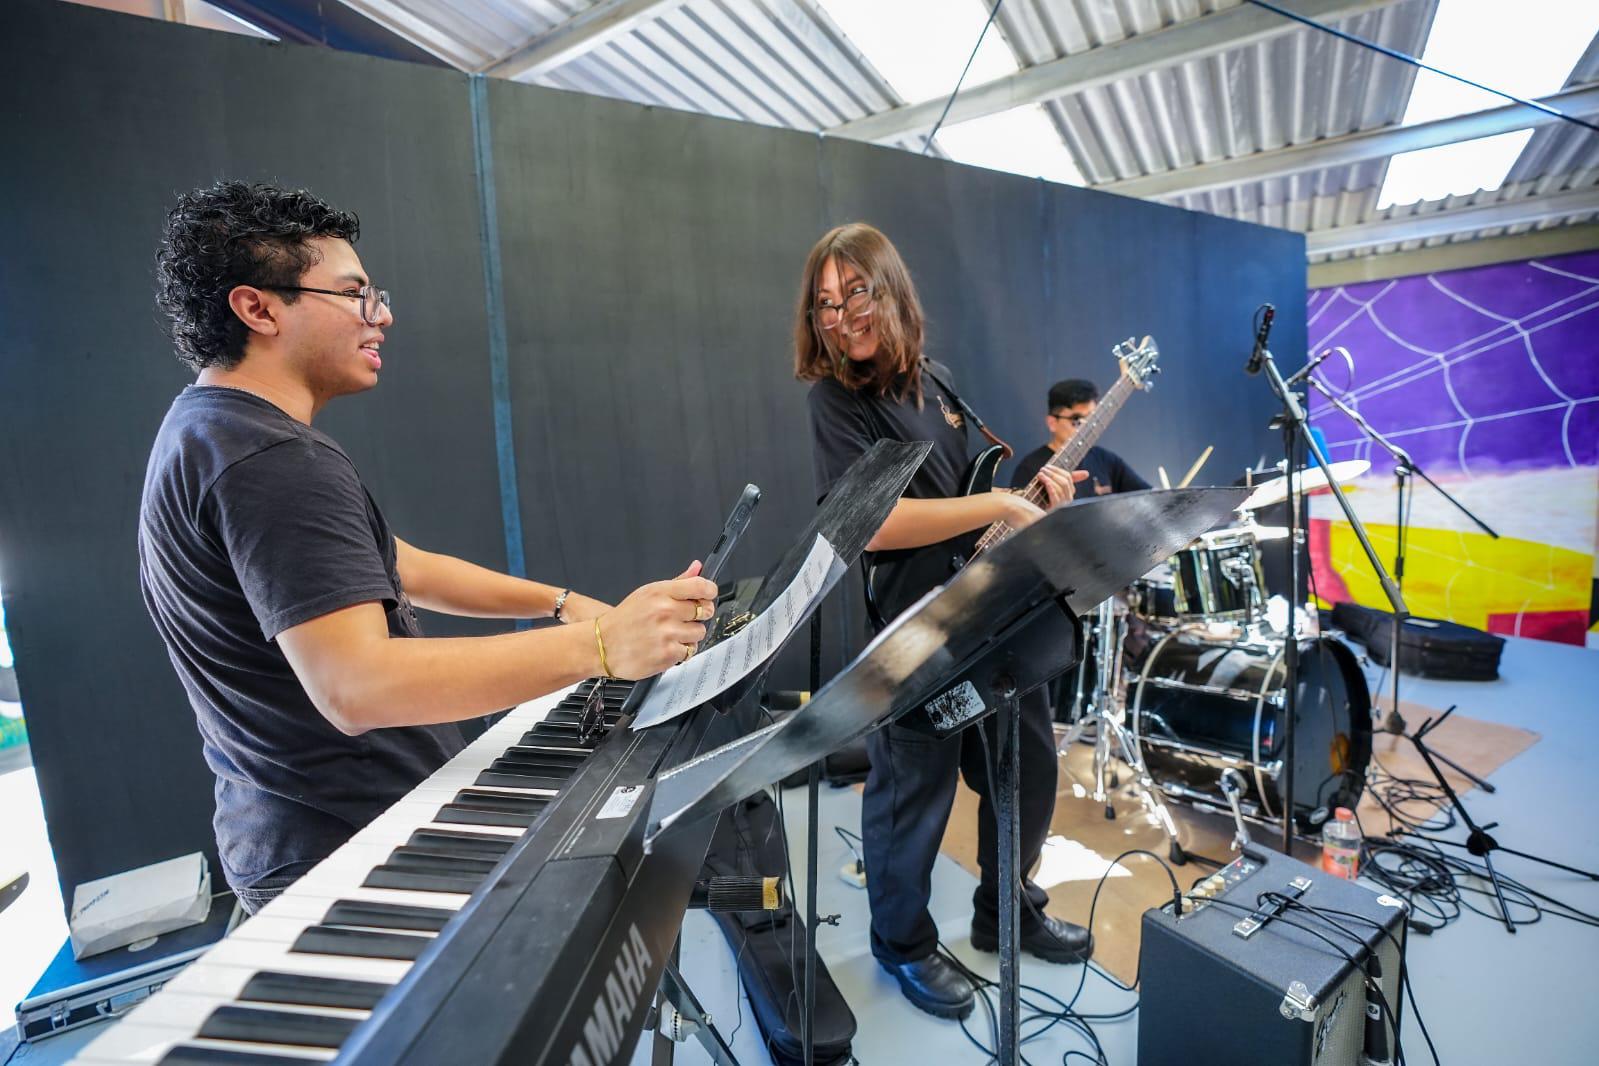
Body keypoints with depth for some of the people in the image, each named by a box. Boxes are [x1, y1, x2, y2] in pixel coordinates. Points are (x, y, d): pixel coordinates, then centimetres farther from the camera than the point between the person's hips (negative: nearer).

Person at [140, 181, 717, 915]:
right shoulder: (272, 462, -24)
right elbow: (355, 686, -35)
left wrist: (562, 602, 5)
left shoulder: (207, 430, 12)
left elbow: (395, 567, 12)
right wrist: (599, 645, -36)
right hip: (352, 857, -10)